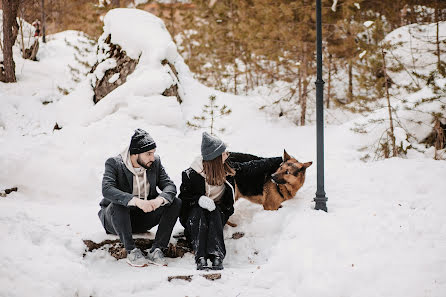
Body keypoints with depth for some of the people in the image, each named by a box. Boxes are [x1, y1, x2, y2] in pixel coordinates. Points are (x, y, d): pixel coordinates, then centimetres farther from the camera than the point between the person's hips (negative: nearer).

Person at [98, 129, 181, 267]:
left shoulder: (155, 162, -2)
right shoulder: (114, 164, -16)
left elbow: (169, 185, -8)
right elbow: (107, 190, -32)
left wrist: (160, 199, -33)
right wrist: (136, 201, -46)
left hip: (143, 217, 4)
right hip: (115, 218, -4)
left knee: (175, 202, -15)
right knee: (118, 205, -37)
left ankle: (157, 249, -21)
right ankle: (131, 250, -28)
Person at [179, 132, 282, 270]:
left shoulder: (226, 168, 0)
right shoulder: (191, 175, -12)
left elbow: (251, 167, 8)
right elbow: (183, 198, -6)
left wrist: (280, 160, 9)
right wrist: (199, 200, -27)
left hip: (218, 210, 3)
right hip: (194, 211, -2)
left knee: (214, 213, -32)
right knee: (199, 213, -36)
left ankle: (217, 256, -51)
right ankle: (200, 257, -51)